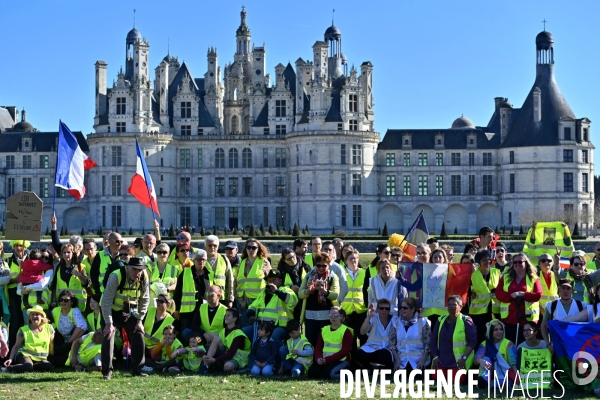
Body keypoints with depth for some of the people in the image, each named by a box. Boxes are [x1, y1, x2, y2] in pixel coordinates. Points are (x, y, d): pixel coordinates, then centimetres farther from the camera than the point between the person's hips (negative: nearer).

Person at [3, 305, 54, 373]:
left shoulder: (48, 328, 5)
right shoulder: (23, 330, 2)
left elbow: (51, 346, 13)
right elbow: (16, 347, 6)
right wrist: (10, 359, -7)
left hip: (40, 359, 3)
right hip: (25, 355, -3)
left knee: (48, 366, -33)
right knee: (28, 366, -39)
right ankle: (8, 368, -18)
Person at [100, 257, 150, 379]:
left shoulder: (144, 278, -17)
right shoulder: (116, 276, -29)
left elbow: (145, 300, -4)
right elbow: (106, 300, -26)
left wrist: (139, 320, -7)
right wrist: (109, 323, -26)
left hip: (130, 313, 4)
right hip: (113, 311, -4)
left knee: (138, 336, -4)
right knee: (108, 336, -16)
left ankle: (137, 369, 9)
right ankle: (107, 371, -6)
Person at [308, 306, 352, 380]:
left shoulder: (346, 331, -4)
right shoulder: (324, 330, 15)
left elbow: (345, 351, -12)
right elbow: (318, 347, 12)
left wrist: (327, 359, -19)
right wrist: (318, 358, -12)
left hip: (339, 360, -5)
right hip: (324, 359, 5)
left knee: (327, 374, -31)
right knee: (312, 372, -20)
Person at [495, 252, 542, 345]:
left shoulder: (534, 278, 6)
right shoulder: (505, 277, 12)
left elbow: (538, 295, -4)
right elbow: (498, 293, 3)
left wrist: (523, 295, -17)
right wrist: (511, 295, -14)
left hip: (527, 318, -2)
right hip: (508, 317, 2)